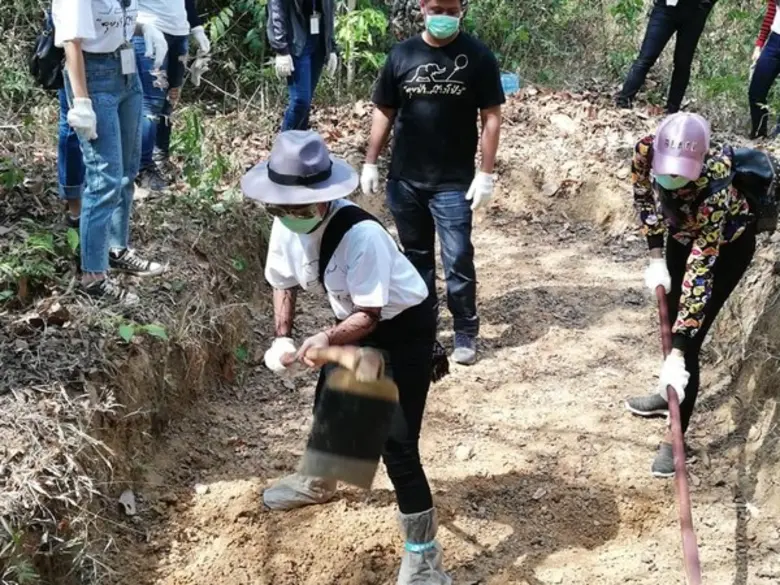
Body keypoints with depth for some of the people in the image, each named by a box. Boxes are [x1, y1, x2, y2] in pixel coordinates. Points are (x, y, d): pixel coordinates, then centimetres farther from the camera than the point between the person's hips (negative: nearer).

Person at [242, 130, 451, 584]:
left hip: (404, 327, -8)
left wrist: (326, 339, -46)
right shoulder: (287, 226, -15)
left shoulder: (361, 235, -37)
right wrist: (283, 338, -11)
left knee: (396, 443, -12)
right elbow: (284, 283, 2)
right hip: (353, 321, 8)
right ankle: (319, 482, 58)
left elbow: (370, 315, -31)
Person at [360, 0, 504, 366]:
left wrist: (486, 173, -8)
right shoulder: (402, 55, 2)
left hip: (454, 182, -3)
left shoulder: (478, 57, -5)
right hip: (404, 179, 3)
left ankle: (465, 334, 12)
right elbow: (384, 113, 8)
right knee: (416, 256, 14)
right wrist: (370, 162, 4)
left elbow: (491, 118, -3)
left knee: (458, 260, -3)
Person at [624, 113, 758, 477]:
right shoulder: (646, 152, -32)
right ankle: (670, 393, 45)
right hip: (683, 233, 6)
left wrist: (677, 354, -46)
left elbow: (700, 271, -44)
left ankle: (675, 438, 5)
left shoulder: (714, 188, -44)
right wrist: (656, 257, -10)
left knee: (688, 338, -9)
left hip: (728, 244, -6)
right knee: (671, 318, 21)